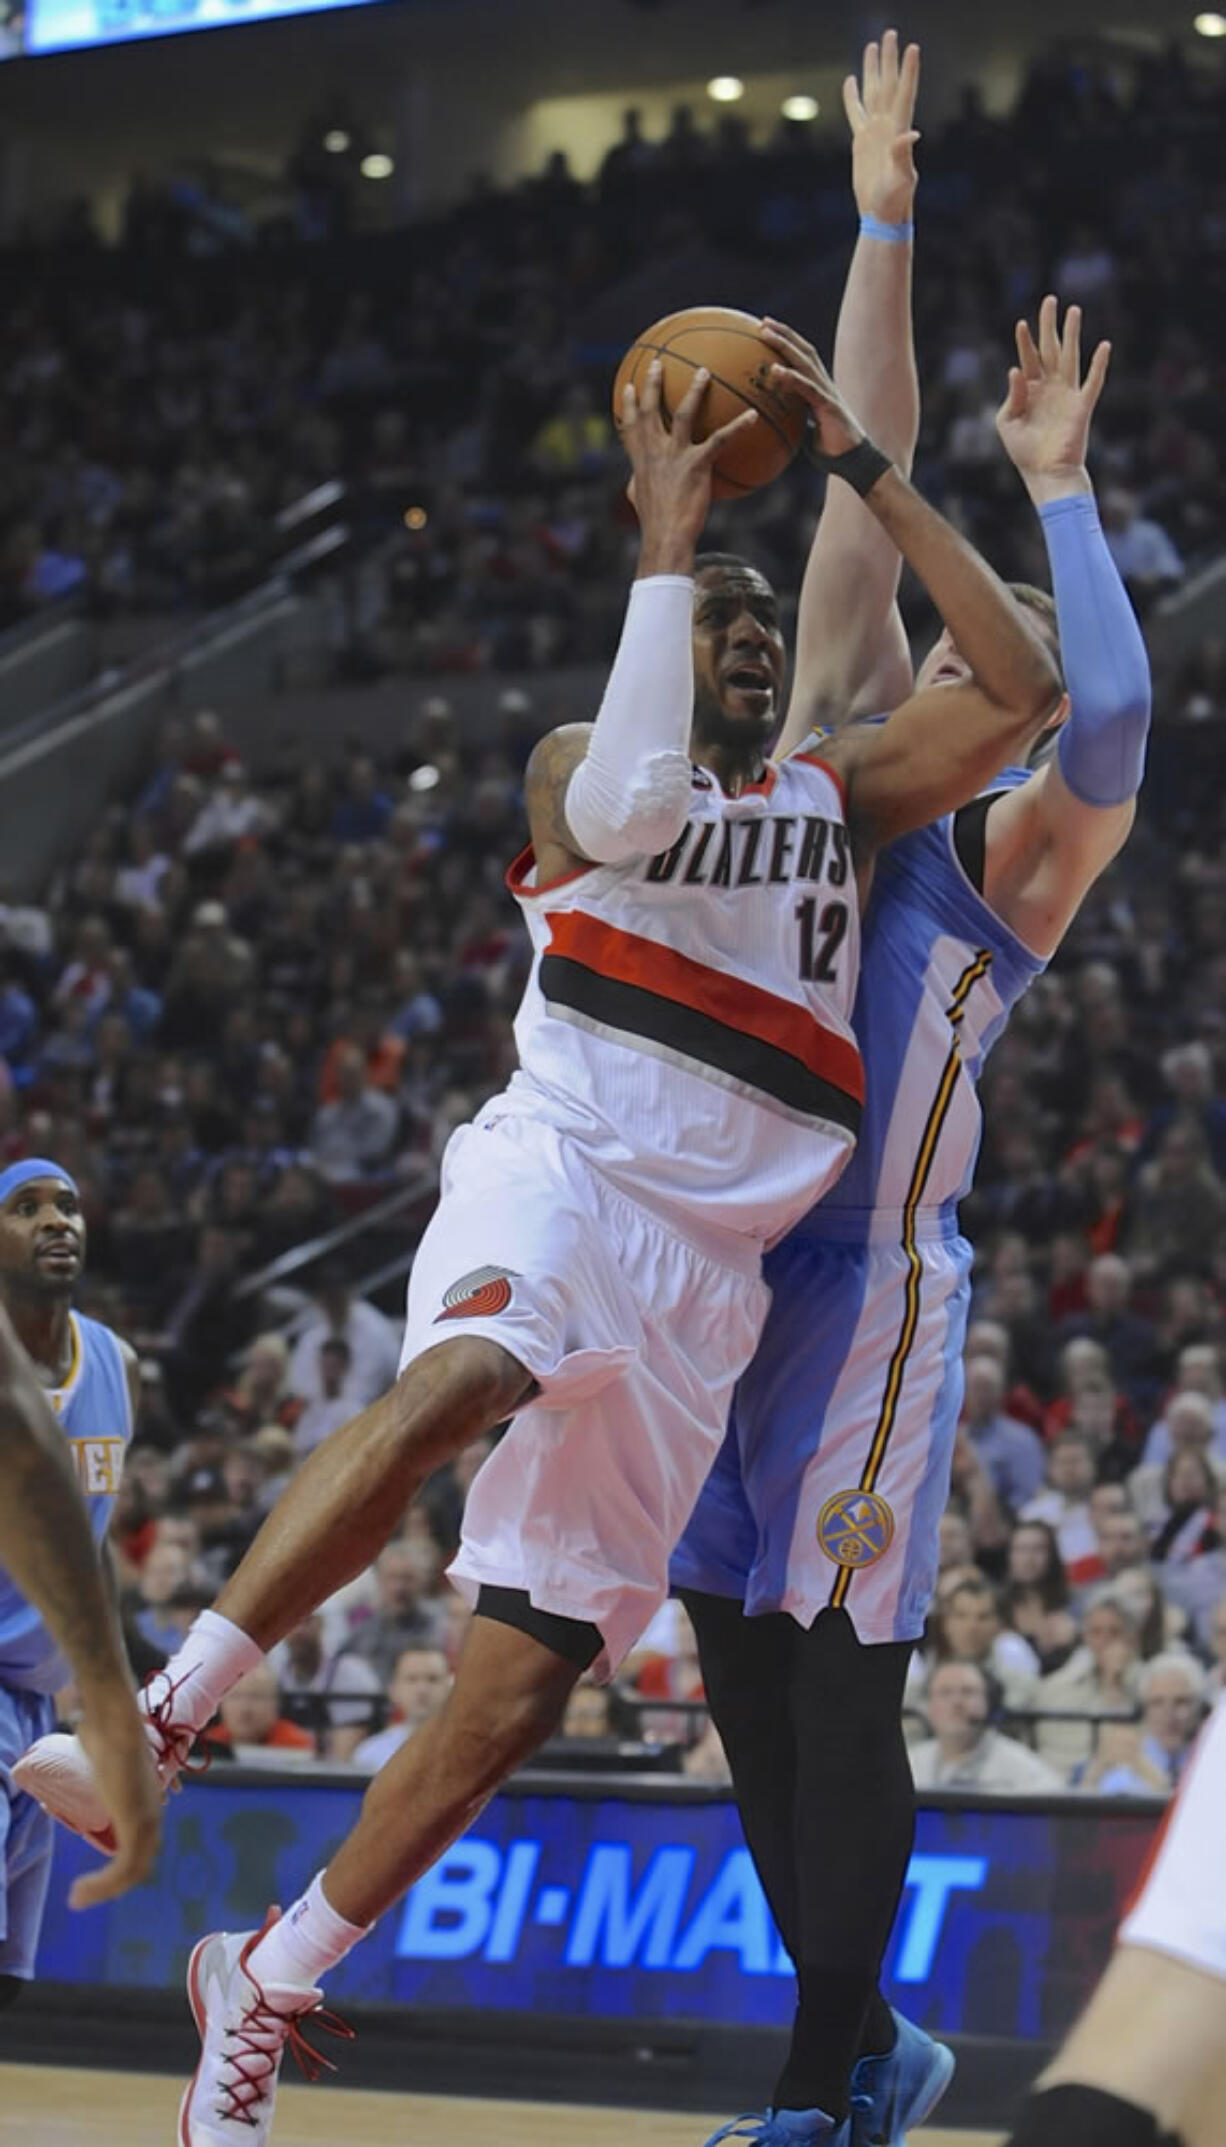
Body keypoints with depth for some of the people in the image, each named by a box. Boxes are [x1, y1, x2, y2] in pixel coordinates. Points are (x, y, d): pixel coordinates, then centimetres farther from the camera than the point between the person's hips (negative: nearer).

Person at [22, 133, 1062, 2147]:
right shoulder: (579, 765, 11)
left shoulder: (841, 795, 21)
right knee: (462, 1376, -41)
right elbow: (630, 801, -15)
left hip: (707, 1258, 4)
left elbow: (1023, 689, 7)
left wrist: (865, 466, 4)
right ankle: (168, 1711, -39)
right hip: (562, 1163, -4)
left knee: (534, 1660, -2)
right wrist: (666, 539, -10)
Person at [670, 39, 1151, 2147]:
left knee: (836, 1685, -5)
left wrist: (1057, 491, -13)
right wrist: (885, 234, 12)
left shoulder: (1010, 862, 1)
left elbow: (1115, 714, -21)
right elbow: (861, 515, 13)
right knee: (741, 1675, 8)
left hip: (870, 1282, -6)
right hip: (715, 1269, 6)